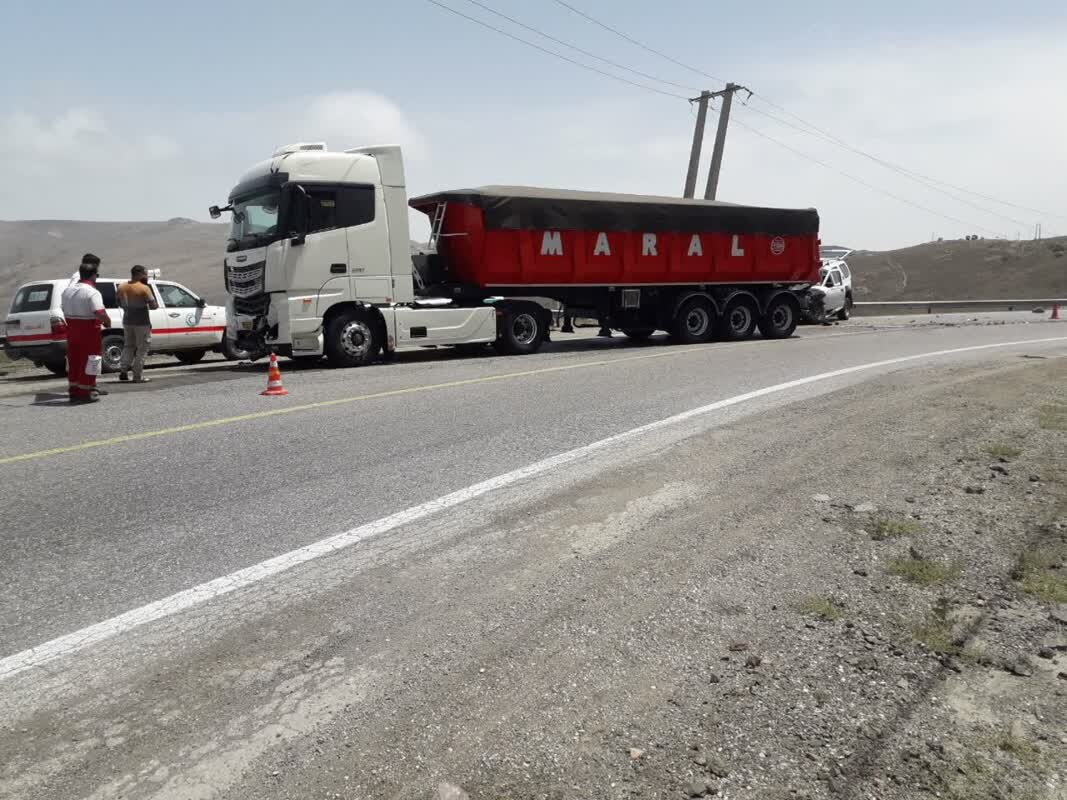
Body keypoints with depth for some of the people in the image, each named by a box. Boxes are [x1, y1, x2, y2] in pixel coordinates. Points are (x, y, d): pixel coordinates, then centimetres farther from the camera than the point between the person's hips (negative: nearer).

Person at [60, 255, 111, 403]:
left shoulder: (68, 290, 8)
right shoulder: (92, 292, -17)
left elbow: (64, 310, 14)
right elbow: (100, 313, -27)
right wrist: (107, 322, -10)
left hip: (71, 330, 7)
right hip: (89, 331, -7)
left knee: (73, 360, 14)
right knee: (88, 360, 0)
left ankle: (73, 390, 21)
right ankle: (85, 392, 2)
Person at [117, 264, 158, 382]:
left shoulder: (122, 287, 5)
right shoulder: (144, 288, -14)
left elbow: (120, 303, 13)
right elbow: (153, 305, -17)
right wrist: (157, 305, 3)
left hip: (127, 321, 6)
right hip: (142, 322, -6)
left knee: (128, 346, 20)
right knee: (142, 349, 2)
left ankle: (123, 371, 11)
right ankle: (138, 376, 1)